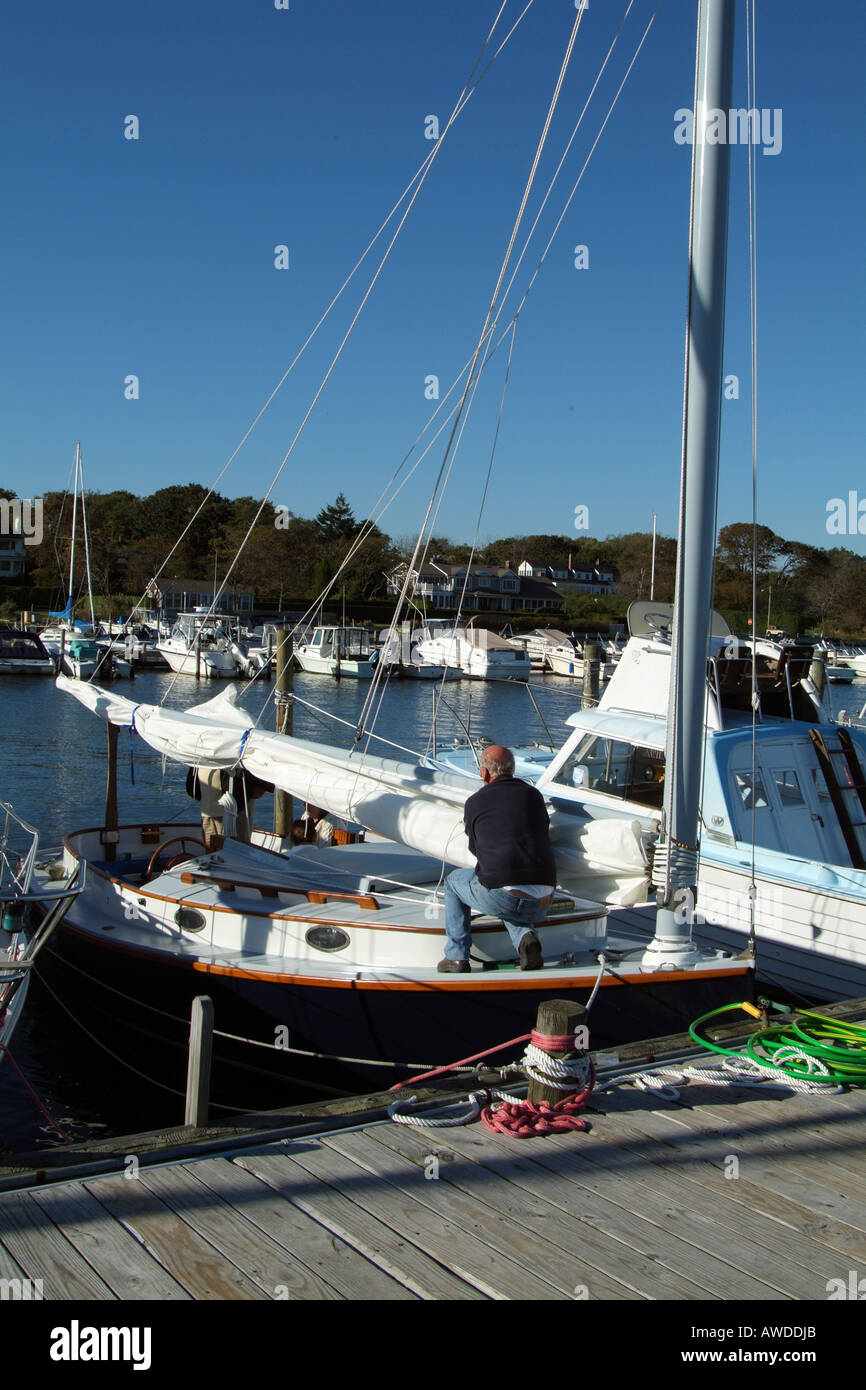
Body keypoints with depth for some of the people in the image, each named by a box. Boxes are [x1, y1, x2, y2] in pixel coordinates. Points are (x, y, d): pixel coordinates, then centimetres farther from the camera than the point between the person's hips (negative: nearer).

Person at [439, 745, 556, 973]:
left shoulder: (474, 802, 5)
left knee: (454, 880, 27)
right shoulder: (533, 795, 11)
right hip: (542, 903, 3)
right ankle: (524, 935, 6)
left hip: (500, 898, -3)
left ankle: (457, 958, 21)